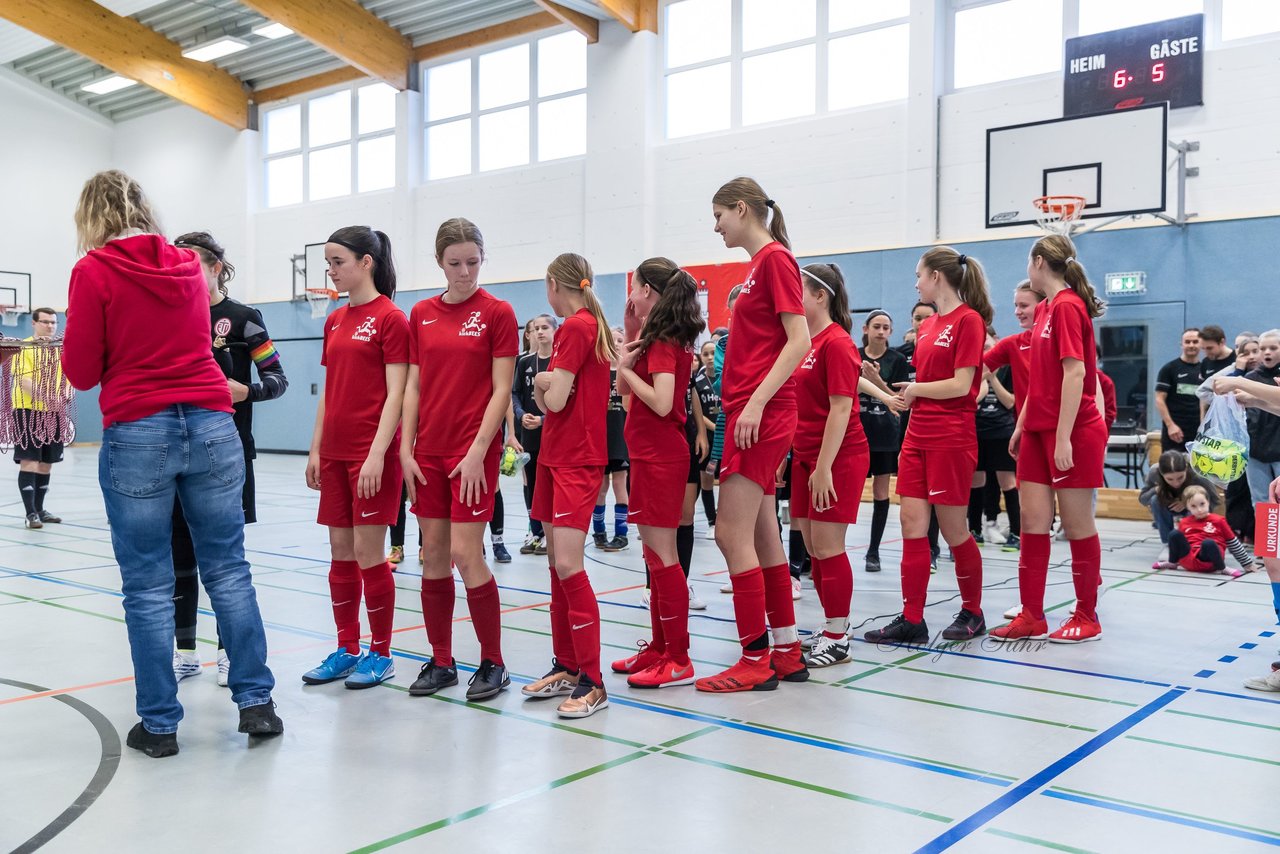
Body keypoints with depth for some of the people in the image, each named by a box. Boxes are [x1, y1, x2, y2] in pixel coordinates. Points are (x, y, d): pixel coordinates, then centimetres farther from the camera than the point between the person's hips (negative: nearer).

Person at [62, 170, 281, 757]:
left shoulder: (93, 271, -2)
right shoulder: (187, 266, 12)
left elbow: (81, 372, 0)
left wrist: (75, 341, 19)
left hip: (137, 436, -4)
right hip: (212, 426, 4)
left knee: (148, 586, 4)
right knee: (229, 569, 9)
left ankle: (159, 724, 10)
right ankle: (256, 702, 12)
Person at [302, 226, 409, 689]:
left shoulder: (391, 318, -8)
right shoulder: (335, 321, 14)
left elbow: (395, 394, -13)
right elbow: (328, 393, 17)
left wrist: (377, 454, -18)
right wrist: (316, 449, 13)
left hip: (372, 455, -7)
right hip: (335, 454, 7)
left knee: (368, 552, -2)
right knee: (340, 552, 10)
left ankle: (381, 655, 11)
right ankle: (347, 650, 21)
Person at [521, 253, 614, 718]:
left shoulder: (575, 327, -12)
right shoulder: (591, 325, 16)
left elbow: (556, 400, -16)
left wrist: (547, 384, 3)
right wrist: (545, 384, -2)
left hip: (576, 460, -10)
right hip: (557, 455, 10)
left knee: (568, 564, -13)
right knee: (557, 565, 11)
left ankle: (592, 683, -10)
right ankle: (566, 667, 19)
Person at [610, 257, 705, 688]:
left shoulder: (662, 340, -14)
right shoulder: (669, 338, 14)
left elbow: (661, 402, -26)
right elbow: (625, 390, 17)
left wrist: (626, 367, -12)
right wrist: (631, 332, 11)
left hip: (659, 457, -10)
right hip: (653, 455, 10)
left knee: (662, 557, -6)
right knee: (655, 555, 15)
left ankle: (677, 660, 0)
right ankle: (660, 647, 23)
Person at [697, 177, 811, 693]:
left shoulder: (775, 259, -8)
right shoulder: (759, 265, 19)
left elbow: (799, 341, -17)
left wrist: (756, 402, -22)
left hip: (761, 416, -10)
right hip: (750, 414, 10)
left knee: (732, 534, -8)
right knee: (762, 538, 11)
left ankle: (755, 662, -1)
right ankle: (787, 654, 18)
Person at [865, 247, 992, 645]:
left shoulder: (969, 320, -9)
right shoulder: (927, 326, 15)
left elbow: (960, 385, -15)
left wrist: (915, 388, -4)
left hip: (952, 440, -8)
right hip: (918, 437, 8)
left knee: (954, 529, 2)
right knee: (911, 524, 2)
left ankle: (973, 613, 20)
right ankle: (912, 620, 6)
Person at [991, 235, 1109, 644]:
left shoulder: (1068, 306, -12)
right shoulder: (1045, 309, 14)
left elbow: (1075, 373, -19)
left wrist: (1063, 437, -22)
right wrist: (1021, 425, 19)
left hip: (1074, 433, -8)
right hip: (1039, 430, 9)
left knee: (1077, 525, 2)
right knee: (1032, 522, 6)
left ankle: (1086, 618, 15)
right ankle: (1032, 617, 13)